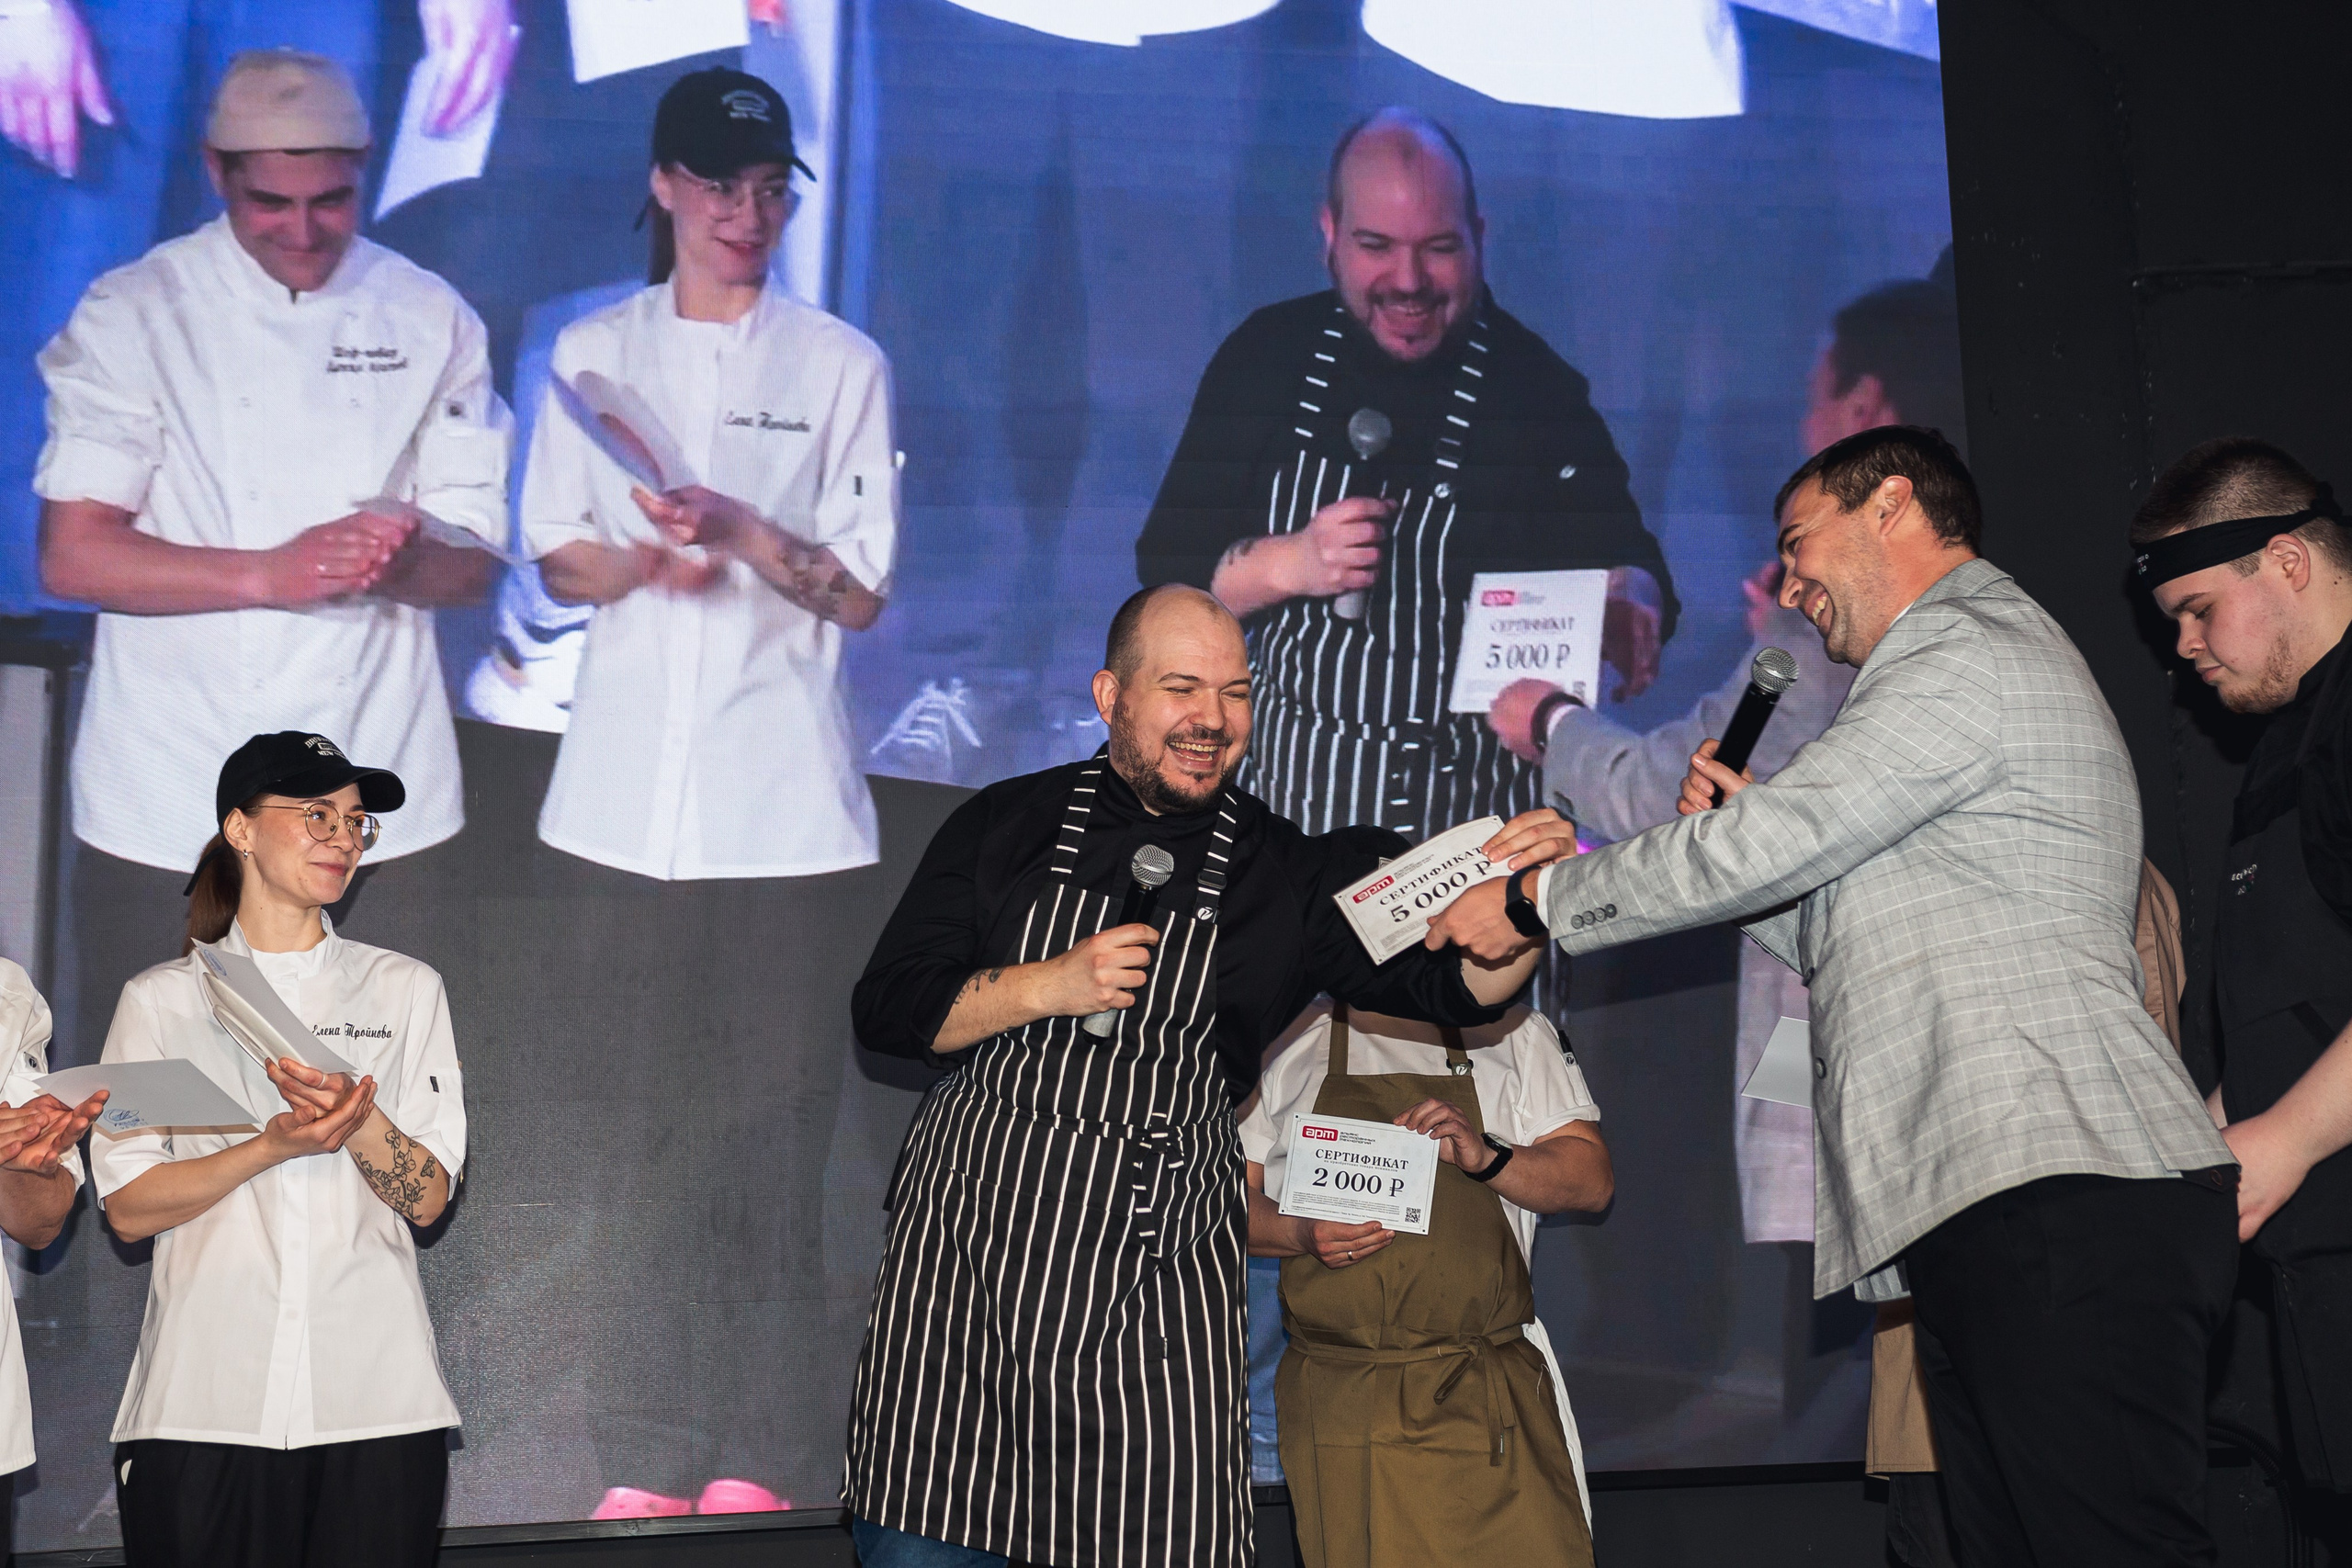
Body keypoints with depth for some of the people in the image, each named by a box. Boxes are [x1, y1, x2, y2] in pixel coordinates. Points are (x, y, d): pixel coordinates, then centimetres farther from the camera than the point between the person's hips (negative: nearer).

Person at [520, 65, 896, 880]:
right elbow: (558, 565, 8)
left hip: (775, 775, -1)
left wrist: (741, 532, -18)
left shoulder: (842, 361, 0)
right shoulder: (592, 351, 6)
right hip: (623, 768, 2)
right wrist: (648, 565, -13)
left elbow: (860, 597, -1)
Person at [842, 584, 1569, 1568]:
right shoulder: (1006, 826, 6)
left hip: (1160, 1282, 0)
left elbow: (1452, 987, -3)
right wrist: (1052, 987, -11)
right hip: (966, 1254, 0)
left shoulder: (1290, 875, 6)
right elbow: (886, 1010, 3)